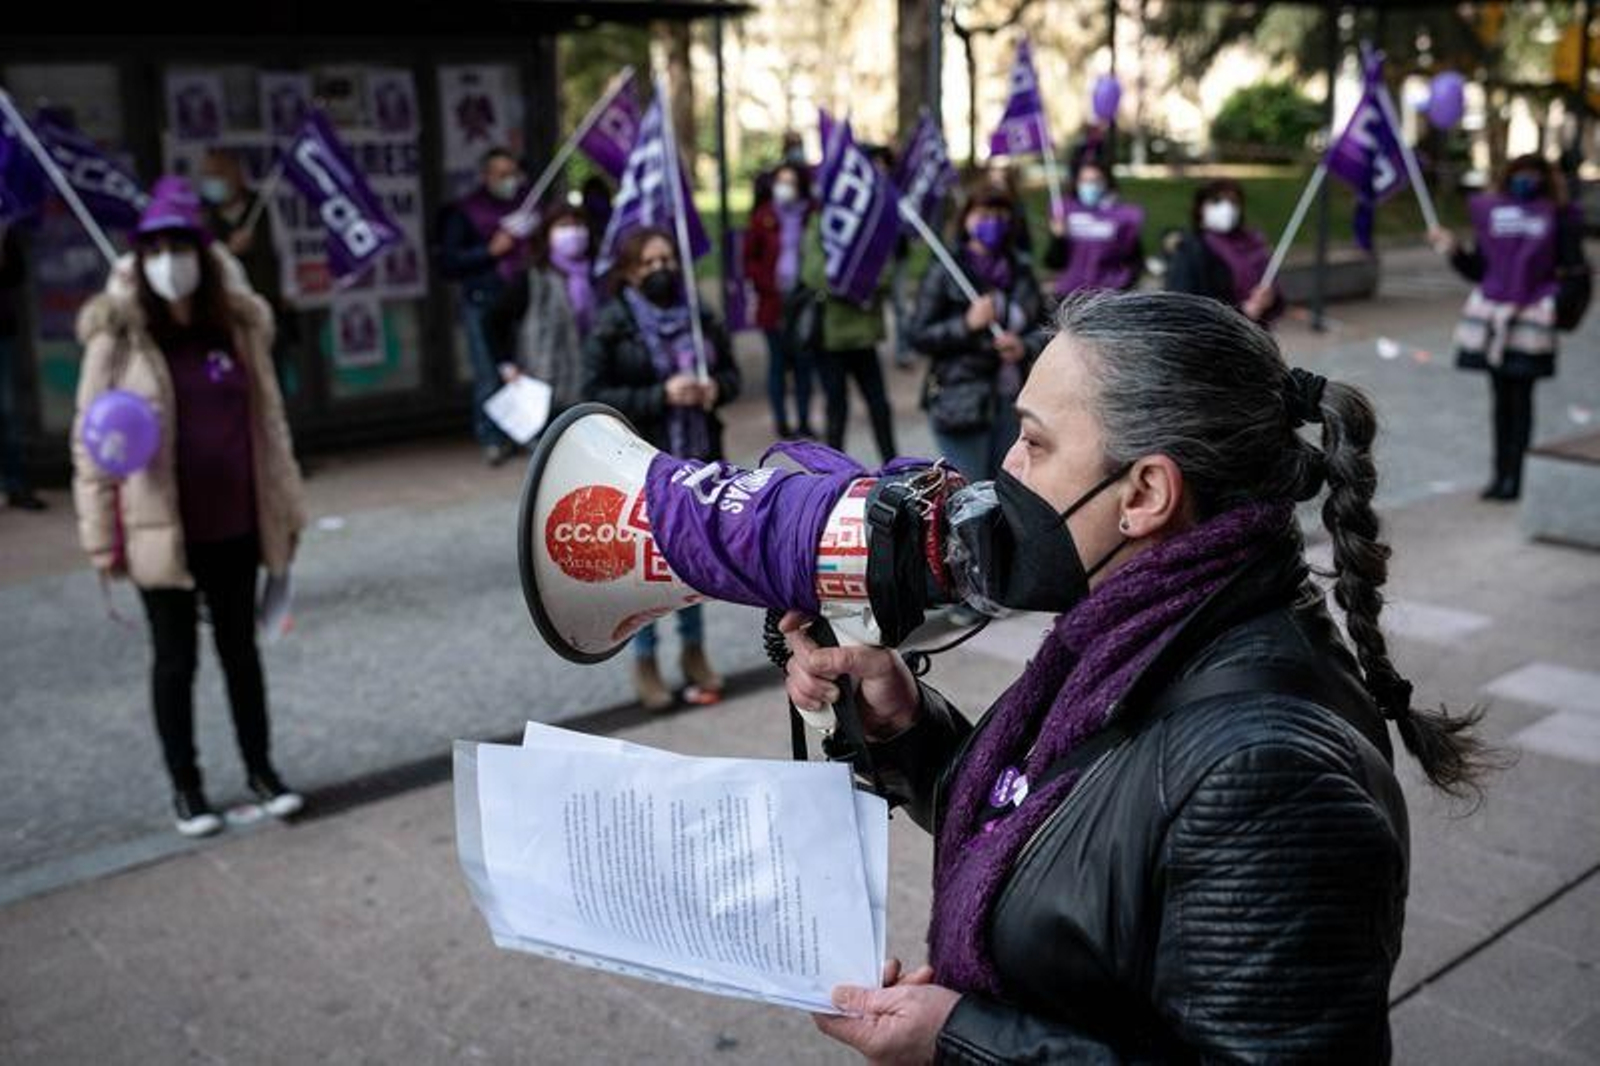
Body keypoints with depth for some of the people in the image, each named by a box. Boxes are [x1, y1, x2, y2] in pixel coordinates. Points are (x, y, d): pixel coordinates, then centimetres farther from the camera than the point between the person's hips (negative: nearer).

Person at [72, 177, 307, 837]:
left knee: (240, 647, 15)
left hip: (235, 526, 3)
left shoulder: (238, 325, 2)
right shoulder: (118, 338, -7)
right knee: (175, 659, 10)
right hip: (161, 530, -3)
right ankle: (185, 788, 24)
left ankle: (261, 771, 28)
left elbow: (267, 420, 8)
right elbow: (91, 442, -6)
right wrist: (101, 535, -8)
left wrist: (285, 508, 9)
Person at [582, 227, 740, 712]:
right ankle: (644, 661, 20)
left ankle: (693, 649, 32)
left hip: (696, 457, 4)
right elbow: (595, 395, -12)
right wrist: (661, 396, -21)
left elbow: (730, 370, 15)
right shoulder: (610, 325, -7)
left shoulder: (698, 317, 5)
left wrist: (716, 387, -9)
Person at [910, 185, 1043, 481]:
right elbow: (918, 335, -5)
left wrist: (1024, 348, -6)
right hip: (962, 399, -4)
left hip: (1015, 401, 5)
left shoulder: (1020, 271, 10)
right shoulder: (944, 273, -3)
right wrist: (968, 324, -16)